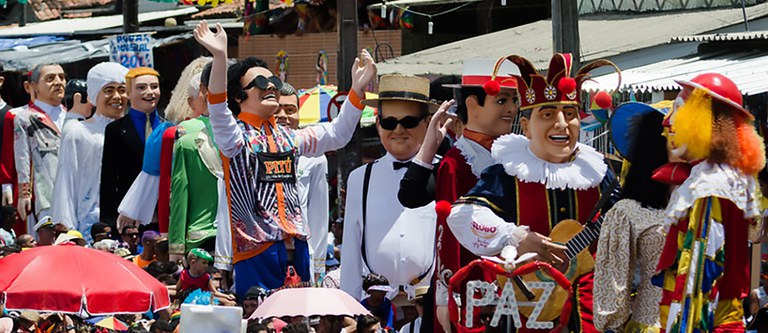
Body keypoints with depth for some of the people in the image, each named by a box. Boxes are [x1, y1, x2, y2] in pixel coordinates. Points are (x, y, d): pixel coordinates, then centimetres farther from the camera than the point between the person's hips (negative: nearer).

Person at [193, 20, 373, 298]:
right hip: (256, 252, -7)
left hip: (296, 249, 7)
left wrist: (358, 88, 6)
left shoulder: (288, 138, 18)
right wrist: (220, 57, -37)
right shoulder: (237, 137, -3)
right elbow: (219, 114, -22)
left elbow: (336, 134, 19)